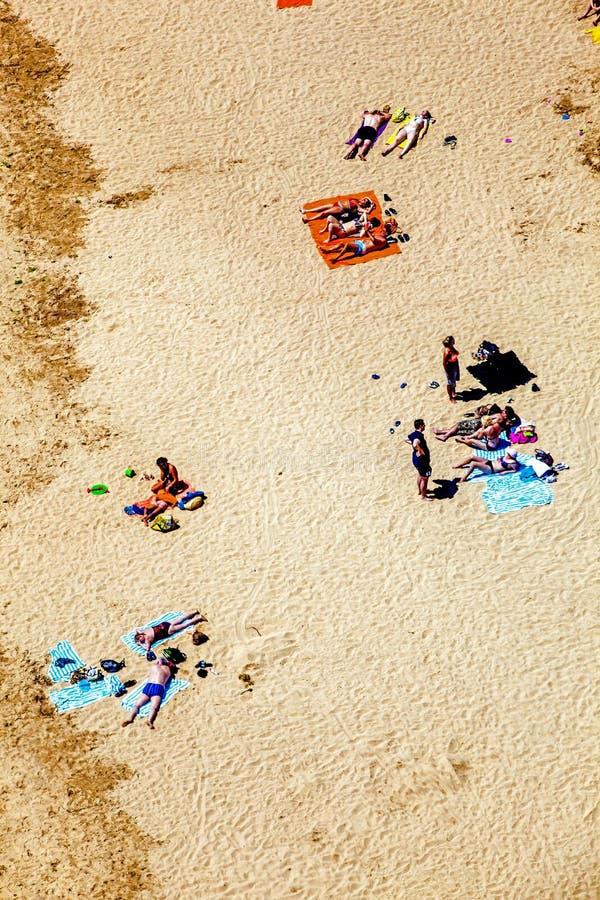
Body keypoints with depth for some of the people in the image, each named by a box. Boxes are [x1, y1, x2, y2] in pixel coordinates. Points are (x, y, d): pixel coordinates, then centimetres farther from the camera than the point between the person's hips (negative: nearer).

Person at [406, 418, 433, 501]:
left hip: (416, 459, 10)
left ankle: (420, 491, 48)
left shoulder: (413, 434, 1)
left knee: (420, 475, 30)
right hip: (421, 460, -10)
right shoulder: (419, 435, -28)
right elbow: (415, 445, -47)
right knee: (424, 479, 5)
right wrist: (420, 450, -30)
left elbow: (407, 440, 22)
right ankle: (423, 496, 18)